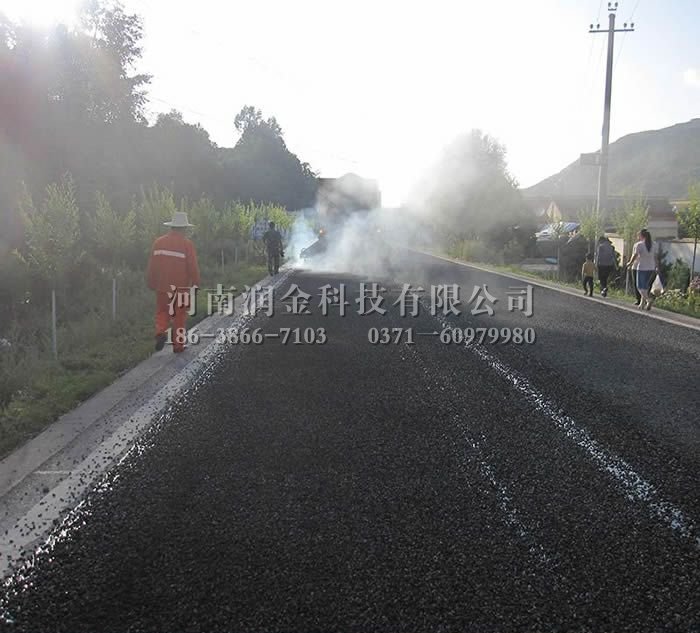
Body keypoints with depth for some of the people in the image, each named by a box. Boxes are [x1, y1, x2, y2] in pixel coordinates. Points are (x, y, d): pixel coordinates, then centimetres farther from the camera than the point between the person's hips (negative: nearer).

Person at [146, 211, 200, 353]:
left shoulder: (158, 242, 2)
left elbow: (151, 266, 6)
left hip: (162, 287, 3)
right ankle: (178, 345, 14)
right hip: (181, 288, -3)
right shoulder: (187, 244, -10)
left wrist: (152, 283, 16)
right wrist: (196, 284, 3)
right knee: (180, 316, 9)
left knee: (162, 312, 17)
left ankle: (161, 332, -8)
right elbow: (193, 268, -9)